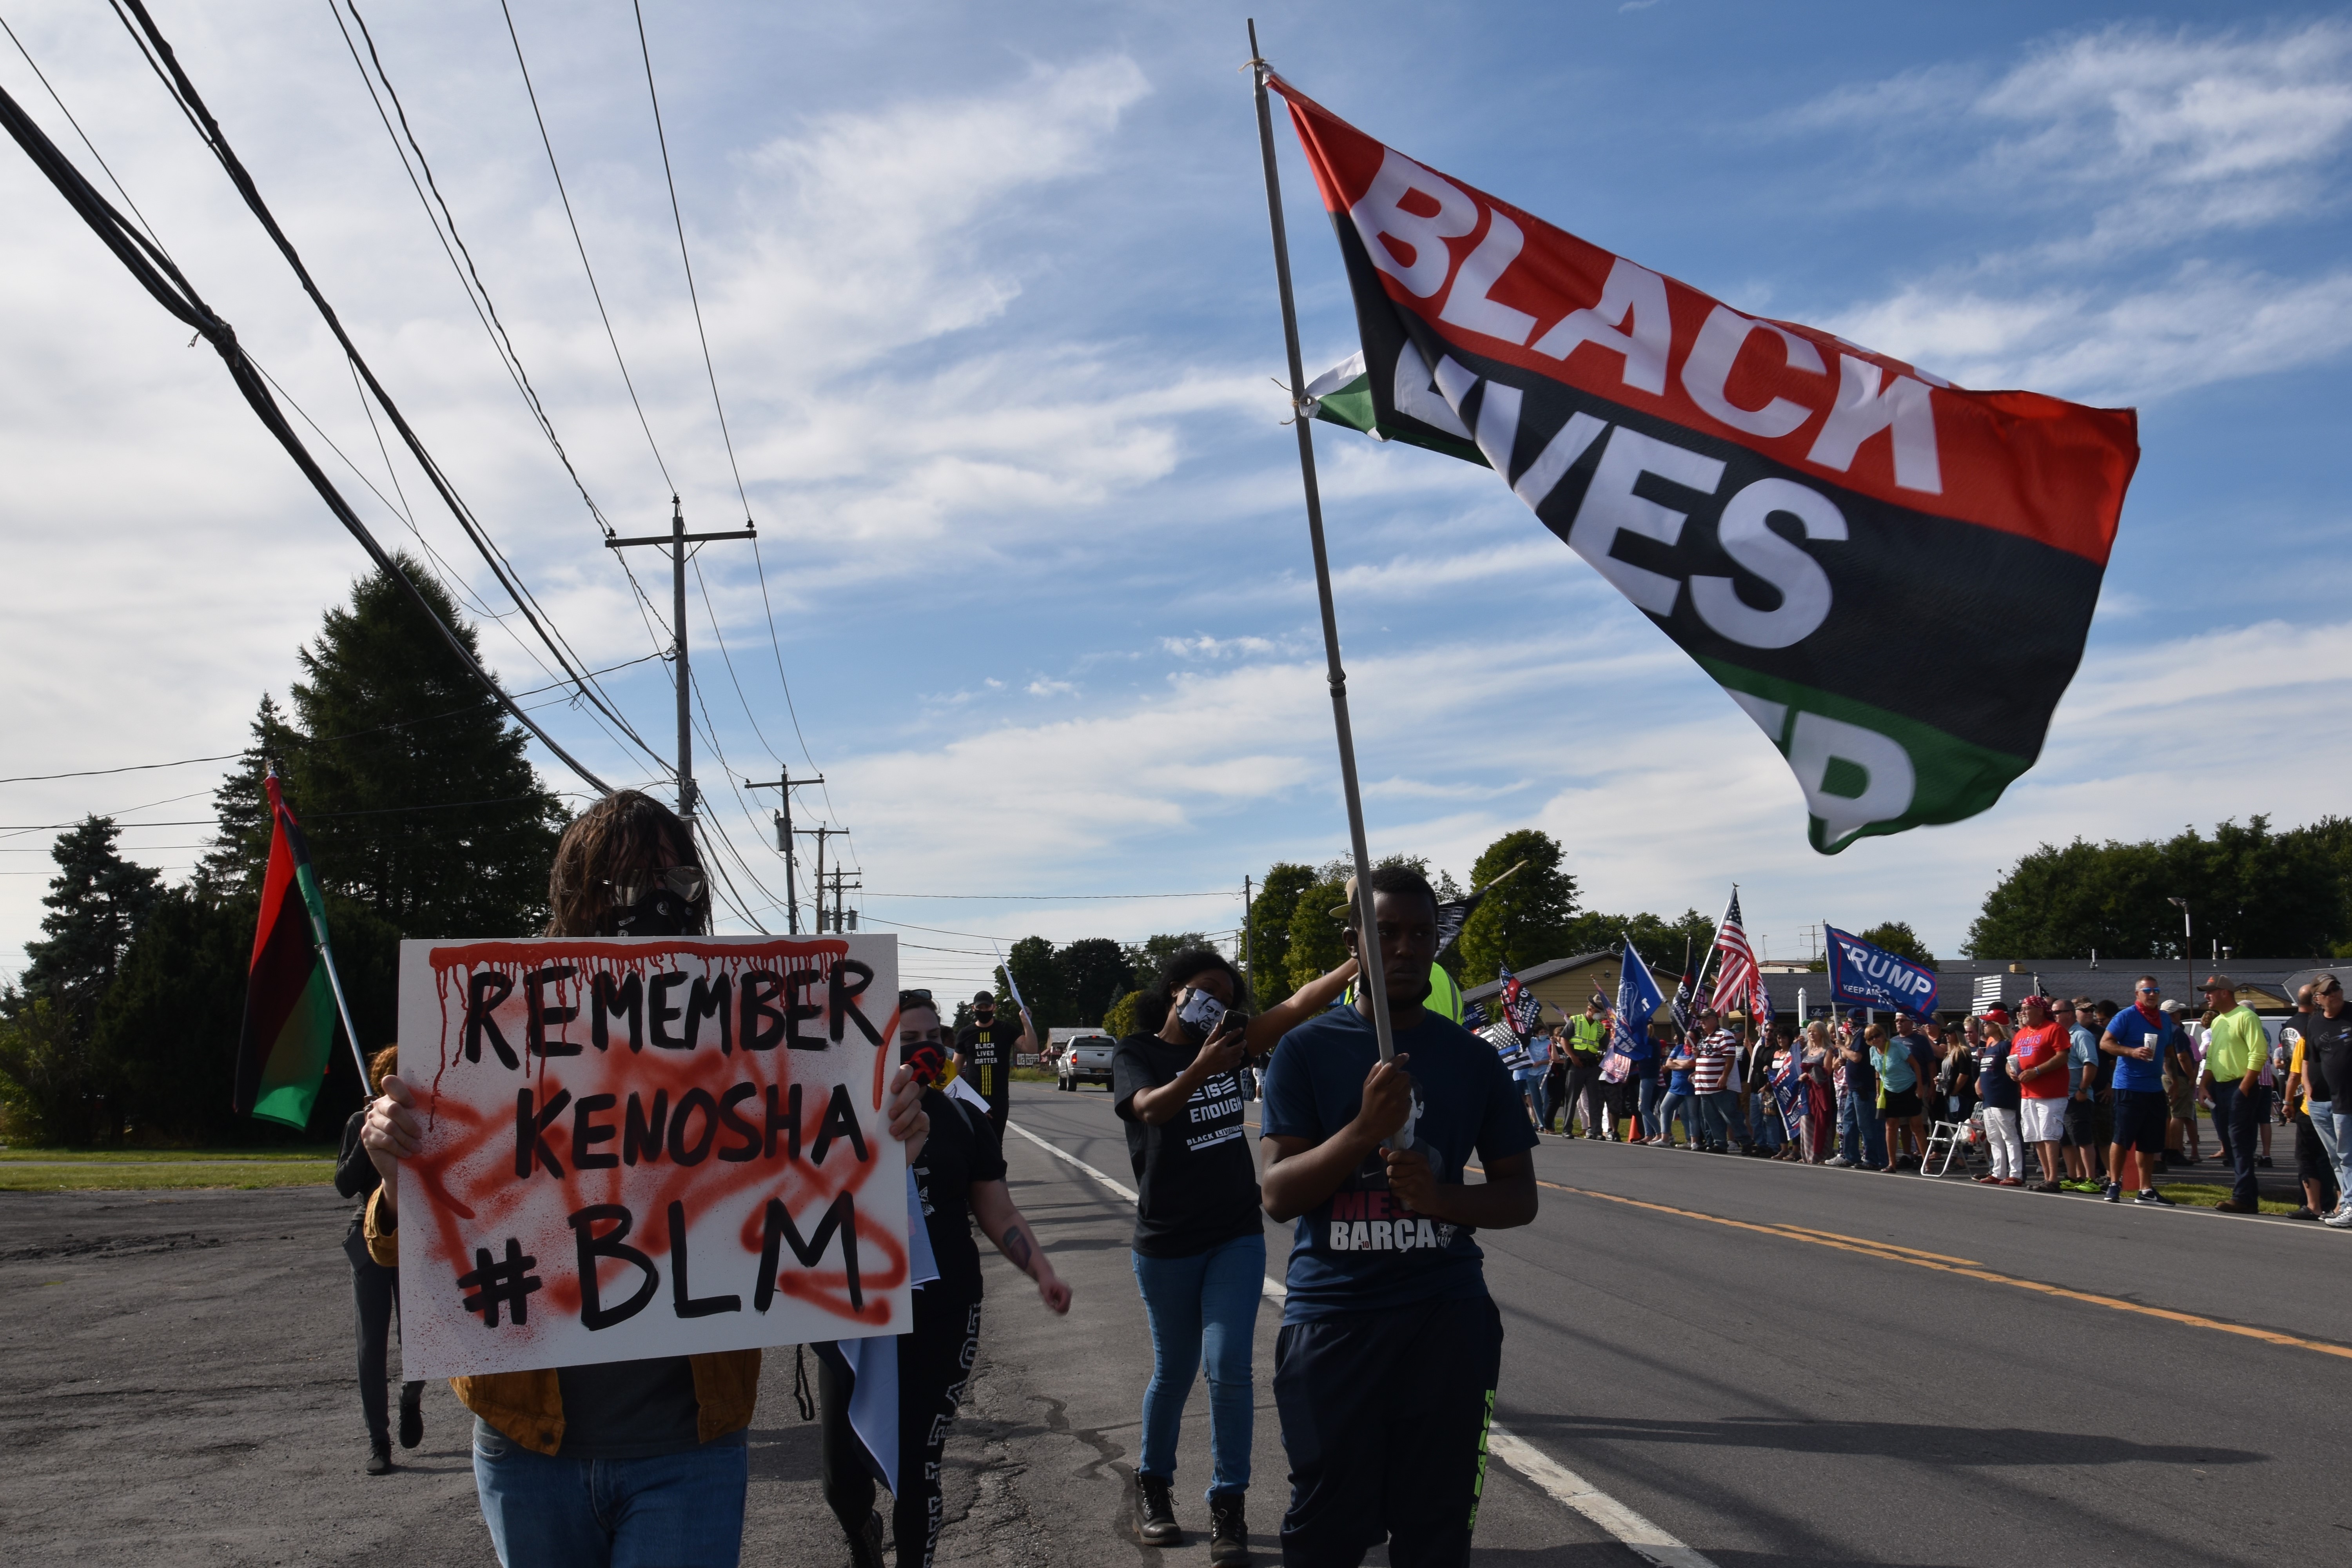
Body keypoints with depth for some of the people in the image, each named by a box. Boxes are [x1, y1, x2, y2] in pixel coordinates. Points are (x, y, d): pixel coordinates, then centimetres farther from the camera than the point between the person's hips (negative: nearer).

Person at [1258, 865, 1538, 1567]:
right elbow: (1278, 1194, -7)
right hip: (1331, 1317, -2)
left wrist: (1441, 1197, -10)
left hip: (1447, 1322, 2)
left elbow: (1520, 1196, 11)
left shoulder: (1472, 1059, 7)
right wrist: (1366, 1128, -22)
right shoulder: (1308, 1050, 0)